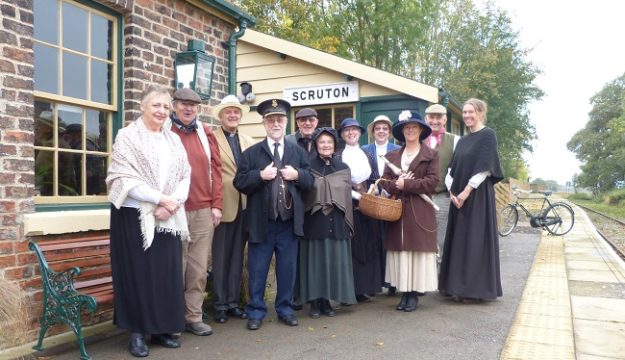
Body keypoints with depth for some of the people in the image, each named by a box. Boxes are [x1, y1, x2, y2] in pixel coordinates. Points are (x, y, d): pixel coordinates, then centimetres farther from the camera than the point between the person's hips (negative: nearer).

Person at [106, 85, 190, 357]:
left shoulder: (174, 139, 12)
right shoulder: (128, 136, -3)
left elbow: (185, 175, 7)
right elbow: (124, 179, -12)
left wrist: (173, 203, -11)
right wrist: (160, 198, -16)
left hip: (169, 218, 5)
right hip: (135, 216, -4)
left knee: (168, 273, 7)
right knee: (138, 273, 2)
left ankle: (161, 330, 19)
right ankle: (137, 333, 13)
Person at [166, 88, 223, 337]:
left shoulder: (205, 133, 11)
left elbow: (215, 169, 9)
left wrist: (217, 204, 3)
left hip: (203, 210, 3)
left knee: (199, 268, 7)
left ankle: (194, 317, 18)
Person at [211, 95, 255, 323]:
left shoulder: (249, 142, 14)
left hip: (244, 206, 5)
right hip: (223, 205, -5)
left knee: (237, 257, 11)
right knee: (221, 258, 2)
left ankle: (233, 302, 21)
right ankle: (220, 305, 13)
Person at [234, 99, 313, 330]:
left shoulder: (298, 152, 10)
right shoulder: (251, 153, 2)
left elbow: (309, 181, 8)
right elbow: (239, 183, -4)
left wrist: (297, 175, -11)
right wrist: (260, 176, -19)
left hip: (290, 220, 2)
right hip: (261, 221, -2)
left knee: (287, 268, 11)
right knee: (257, 270, 6)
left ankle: (285, 309, 25)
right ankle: (256, 311, 20)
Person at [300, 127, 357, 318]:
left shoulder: (343, 169, 9)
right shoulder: (308, 167, 0)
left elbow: (347, 197, 10)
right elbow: (301, 194, -2)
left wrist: (349, 224, 7)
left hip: (337, 223, 3)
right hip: (314, 222, -3)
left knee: (335, 261, 5)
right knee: (315, 260, 2)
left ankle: (327, 301, 17)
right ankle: (315, 302, 12)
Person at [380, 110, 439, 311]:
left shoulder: (431, 154, 4)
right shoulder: (392, 156, 15)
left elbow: (432, 181, -8)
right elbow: (385, 182, 7)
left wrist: (405, 185, -12)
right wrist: (396, 184, -14)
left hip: (420, 212, -3)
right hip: (396, 211, 4)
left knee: (418, 250, -2)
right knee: (400, 250, 3)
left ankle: (414, 294, 5)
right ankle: (404, 293, 10)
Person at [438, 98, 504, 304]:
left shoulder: (488, 135, -5)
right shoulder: (462, 140, 16)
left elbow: (484, 167, -14)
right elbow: (453, 169, 13)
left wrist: (466, 191, -18)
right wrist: (452, 192, -2)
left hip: (478, 196, -7)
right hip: (458, 197, 7)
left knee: (475, 240, -3)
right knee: (459, 241, 9)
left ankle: (475, 290, 5)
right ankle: (460, 287, 18)